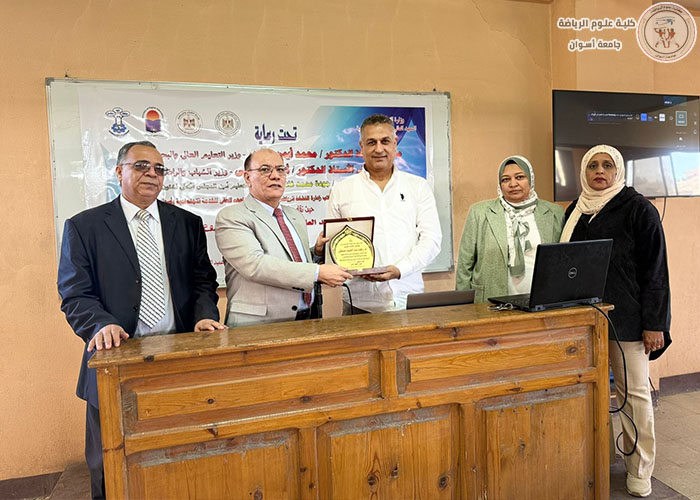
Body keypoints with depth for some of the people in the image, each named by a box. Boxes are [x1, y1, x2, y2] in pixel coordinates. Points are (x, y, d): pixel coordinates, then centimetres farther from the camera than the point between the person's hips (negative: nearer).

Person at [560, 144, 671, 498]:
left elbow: (655, 270, -6)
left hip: (625, 317, -4)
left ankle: (640, 471, 17)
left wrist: (654, 324, -10)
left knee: (634, 392, 3)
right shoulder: (574, 211, 11)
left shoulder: (638, 210, -3)